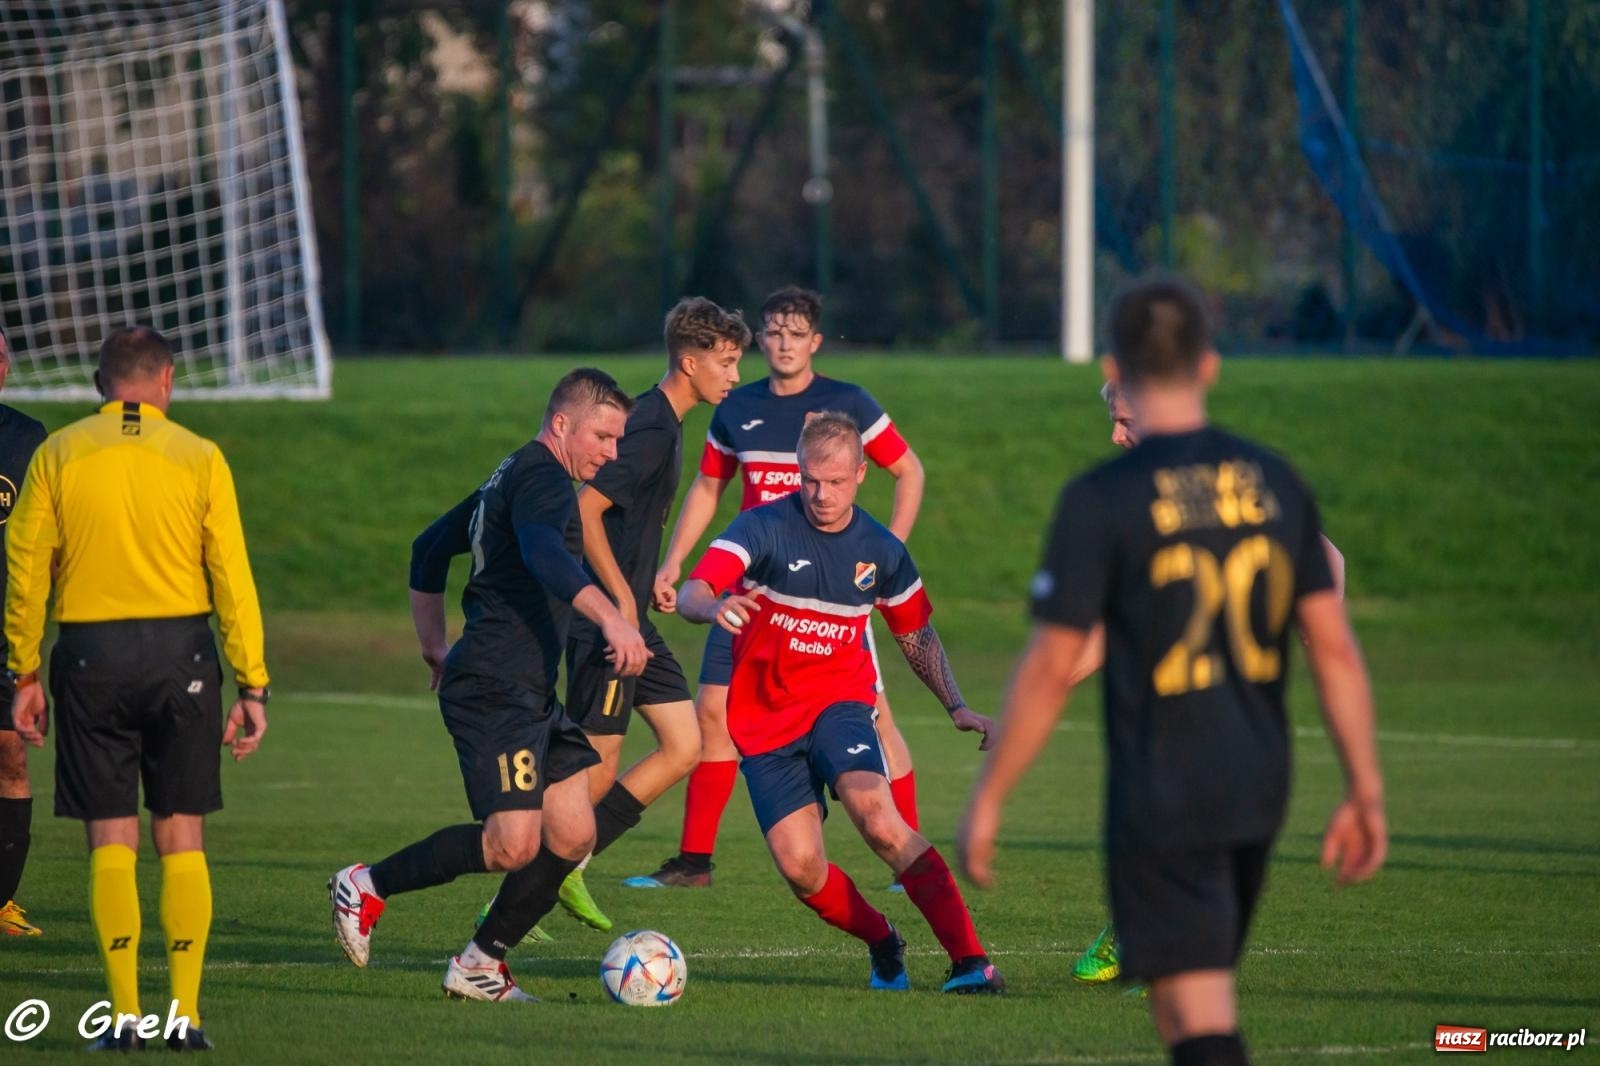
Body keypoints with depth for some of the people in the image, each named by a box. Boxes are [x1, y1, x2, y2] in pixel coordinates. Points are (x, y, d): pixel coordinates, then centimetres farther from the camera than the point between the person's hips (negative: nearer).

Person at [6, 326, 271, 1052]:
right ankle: (185, 1014, 3)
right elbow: (232, 578, -2)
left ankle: (124, 1015, -2)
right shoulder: (199, 459, 0)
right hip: (181, 654, 0)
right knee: (181, 837, 7)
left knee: (110, 841, 3)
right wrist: (252, 686, 1)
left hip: (89, 657, 0)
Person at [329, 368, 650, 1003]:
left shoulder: (511, 478, 22)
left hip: (532, 694, 11)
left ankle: (480, 966, 11)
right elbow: (544, 553, -32)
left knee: (573, 836, 4)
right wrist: (611, 618, -44)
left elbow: (429, 548, 32)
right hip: (495, 690, -11)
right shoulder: (541, 477, -10)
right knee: (513, 844, -17)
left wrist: (435, 647, 33)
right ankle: (368, 887, -1)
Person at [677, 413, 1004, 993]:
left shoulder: (882, 551, 1)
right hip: (764, 718, 0)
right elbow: (691, 594, -24)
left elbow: (917, 637, 17)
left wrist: (957, 707, 5)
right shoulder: (764, 529, -10)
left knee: (877, 819, -27)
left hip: (838, 700, 0)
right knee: (801, 868, -12)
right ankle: (882, 944, 19)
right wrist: (713, 607, -48)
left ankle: (970, 959, -28)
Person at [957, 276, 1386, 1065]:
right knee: (1199, 1001, 21)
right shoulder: (1276, 484, 3)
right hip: (1258, 792, 6)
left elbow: (1049, 671, -12)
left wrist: (987, 801, -2)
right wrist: (1365, 791, 8)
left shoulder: (1101, 501, -12)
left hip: (1160, 802, -6)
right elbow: (1335, 649, 3)